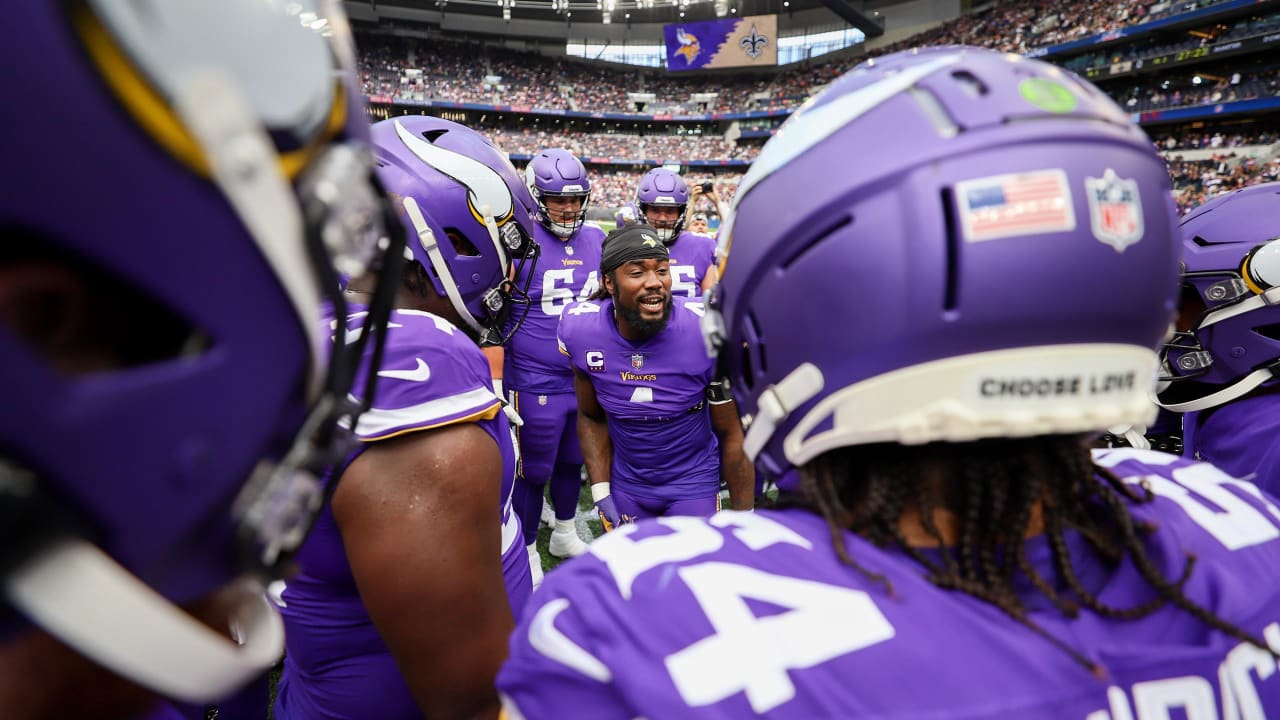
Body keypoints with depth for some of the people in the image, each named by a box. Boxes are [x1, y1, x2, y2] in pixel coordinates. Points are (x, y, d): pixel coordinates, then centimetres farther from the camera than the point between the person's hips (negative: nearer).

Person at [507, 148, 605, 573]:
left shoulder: (596, 240, 5)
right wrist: (496, 383, -13)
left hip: (587, 378, 5)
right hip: (536, 383, -5)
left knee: (572, 461, 21)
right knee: (534, 471, 8)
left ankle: (565, 535, 43)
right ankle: (526, 549, 31)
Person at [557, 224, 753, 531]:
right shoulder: (581, 329, -17)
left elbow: (731, 434, -12)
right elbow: (591, 417, 0)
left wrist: (743, 517, -5)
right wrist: (601, 494, -4)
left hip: (694, 481, -2)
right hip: (625, 481, 3)